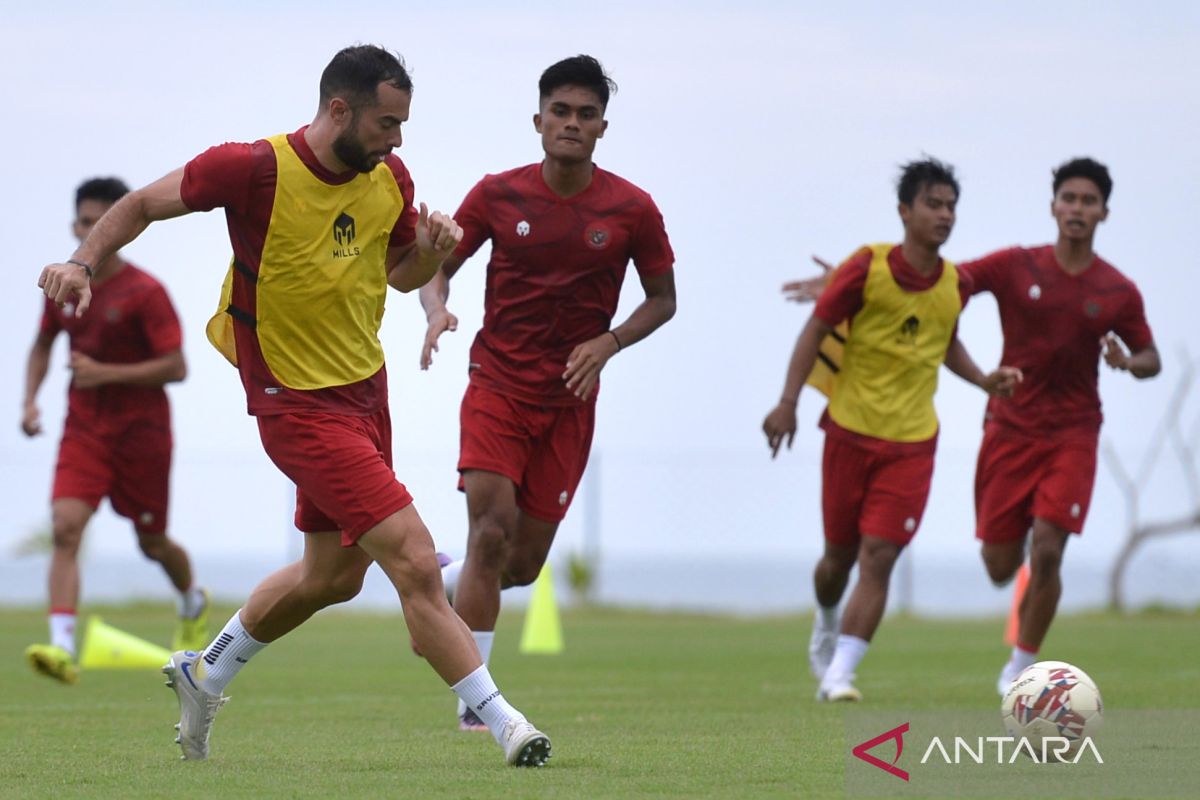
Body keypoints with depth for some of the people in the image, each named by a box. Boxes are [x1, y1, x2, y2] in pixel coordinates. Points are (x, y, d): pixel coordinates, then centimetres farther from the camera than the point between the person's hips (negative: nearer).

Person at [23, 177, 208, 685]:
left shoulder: (145, 293, -12)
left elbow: (175, 367, -16)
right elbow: (42, 345, 20)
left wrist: (106, 373, -24)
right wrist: (31, 400, 5)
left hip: (141, 431, -3)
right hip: (84, 429, 3)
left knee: (152, 543, 12)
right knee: (66, 527, -19)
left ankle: (193, 605, 46)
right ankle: (62, 647, -29)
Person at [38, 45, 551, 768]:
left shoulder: (390, 179, 1)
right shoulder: (257, 169, -18)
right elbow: (144, 204, -6)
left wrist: (431, 252, -6)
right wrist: (82, 262, -19)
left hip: (366, 389, 8)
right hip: (299, 404, -8)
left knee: (334, 576, 21)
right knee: (414, 560, -16)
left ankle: (205, 676, 43)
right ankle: (505, 727, -13)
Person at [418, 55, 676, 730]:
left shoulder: (632, 210, -4)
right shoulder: (497, 195, -5)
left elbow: (663, 299, 7)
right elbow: (438, 266, 7)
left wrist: (608, 343, -10)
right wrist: (437, 312, -16)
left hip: (570, 400, 2)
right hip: (498, 386, -2)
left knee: (524, 565, 5)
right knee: (492, 531, -18)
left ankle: (441, 583, 38)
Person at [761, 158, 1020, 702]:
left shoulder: (955, 285, 1)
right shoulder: (868, 267, -11)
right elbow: (816, 329, -6)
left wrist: (983, 380, 5)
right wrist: (788, 402, -12)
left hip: (912, 442, 2)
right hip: (850, 432, -2)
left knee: (878, 557, -11)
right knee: (840, 554, 11)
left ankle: (838, 673, -12)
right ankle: (826, 628, 44)